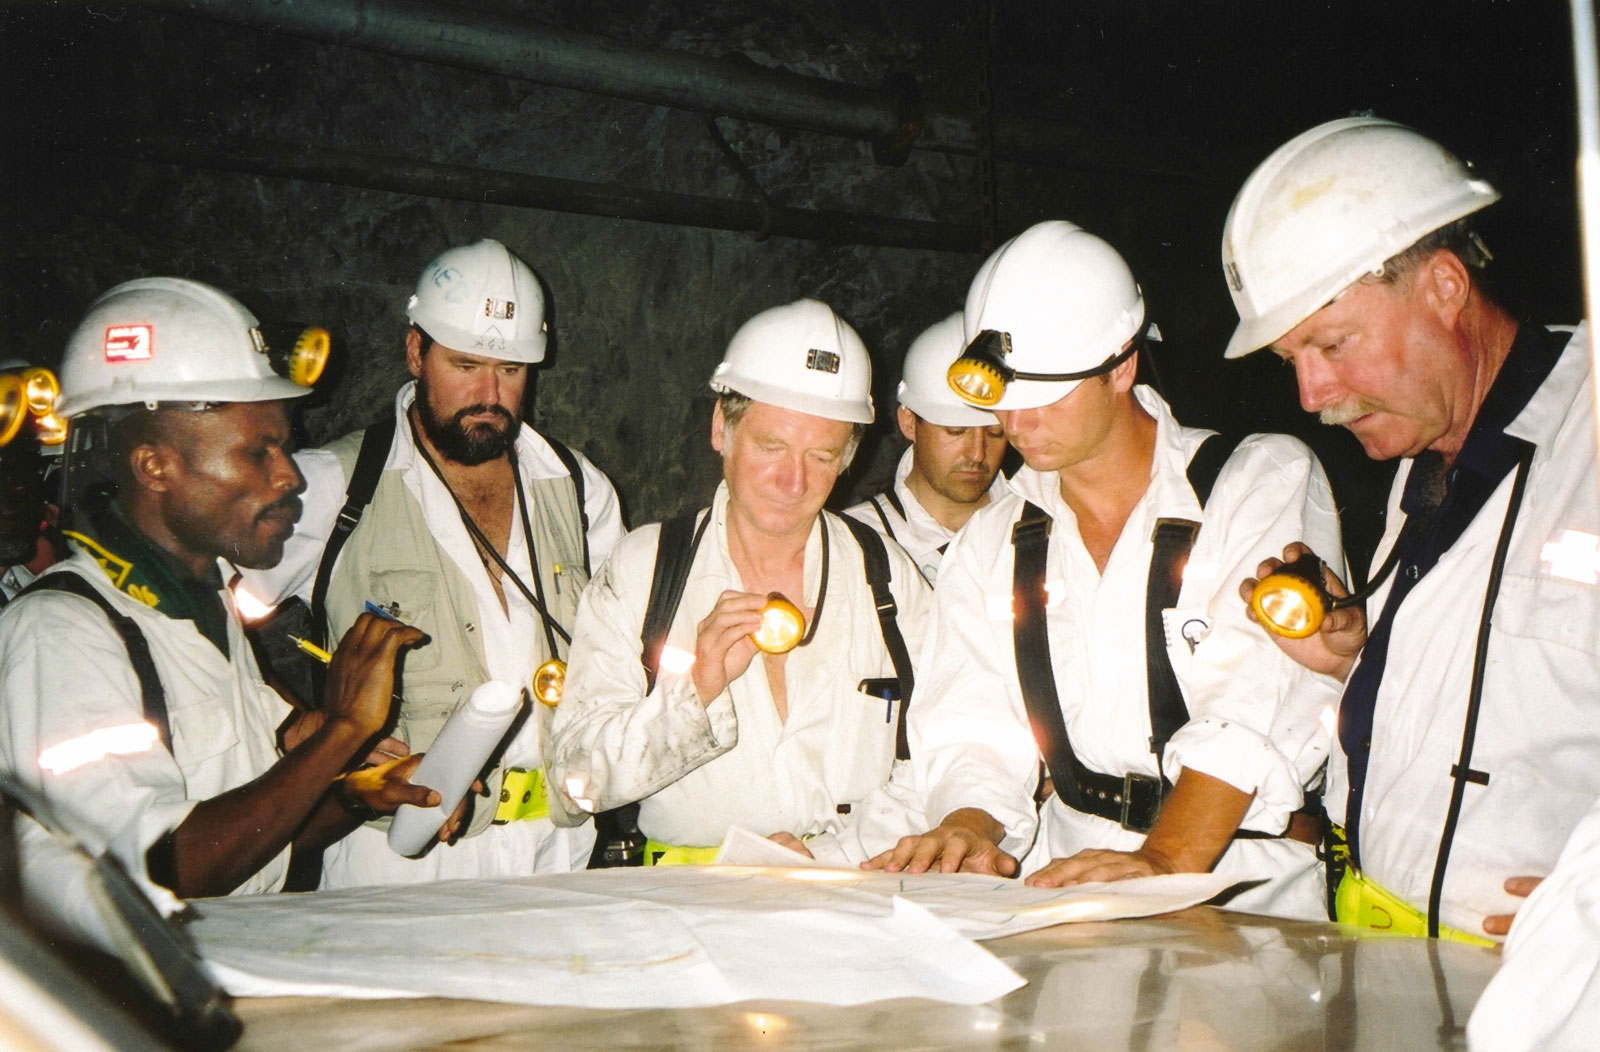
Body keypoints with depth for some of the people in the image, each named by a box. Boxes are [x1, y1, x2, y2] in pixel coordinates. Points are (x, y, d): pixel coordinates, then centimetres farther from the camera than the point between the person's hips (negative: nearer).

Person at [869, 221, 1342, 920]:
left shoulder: (1269, 483, -2)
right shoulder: (989, 545, 13)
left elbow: (1262, 704, -16)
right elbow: (973, 732, 5)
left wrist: (1164, 862, -27)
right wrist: (967, 830, -16)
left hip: (1250, 886, -5)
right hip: (1064, 889, 5)